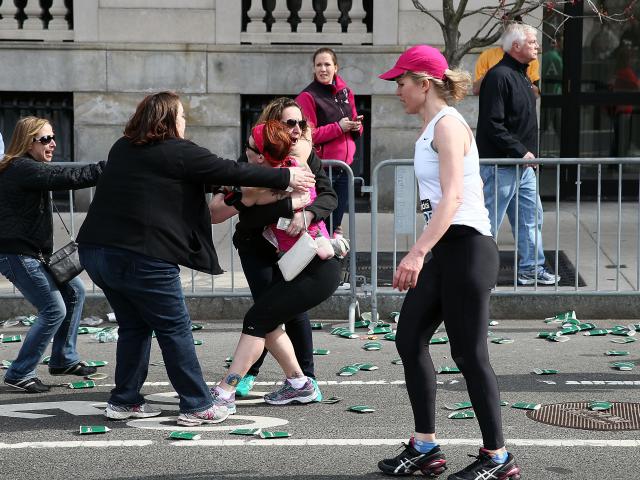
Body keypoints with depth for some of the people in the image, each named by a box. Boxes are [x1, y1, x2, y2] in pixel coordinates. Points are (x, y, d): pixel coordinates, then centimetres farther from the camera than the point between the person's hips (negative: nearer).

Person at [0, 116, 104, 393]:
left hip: (34, 253, 11)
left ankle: (64, 360, 24)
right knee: (54, 310, -10)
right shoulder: (22, 169, -19)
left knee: (74, 291, 16)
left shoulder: (22, 168, 15)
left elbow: (61, 178, 13)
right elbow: (67, 177, -27)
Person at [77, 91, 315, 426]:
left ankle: (124, 401, 22)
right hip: (141, 256, -8)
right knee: (175, 329, 3)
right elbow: (231, 172, -2)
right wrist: (285, 177, 9)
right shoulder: (179, 153, -6)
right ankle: (197, 406, 8)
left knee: (134, 325, 20)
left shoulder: (122, 149, 16)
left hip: (95, 248, 8)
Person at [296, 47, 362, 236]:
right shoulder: (307, 96, -7)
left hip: (344, 166, 6)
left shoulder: (345, 92, 12)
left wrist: (356, 126, -1)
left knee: (336, 222, 13)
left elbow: (355, 128, 22)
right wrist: (338, 127, -17)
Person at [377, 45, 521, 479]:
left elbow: (452, 197, -24)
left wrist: (417, 253, -32)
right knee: (410, 340, 9)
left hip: (466, 248, -10)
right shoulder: (435, 127, 16)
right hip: (445, 250, 10)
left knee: (468, 354, -4)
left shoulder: (447, 124, -13)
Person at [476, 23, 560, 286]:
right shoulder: (499, 76, -17)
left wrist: (530, 155, 16)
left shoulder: (521, 76, 15)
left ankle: (531, 269, 20)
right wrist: (520, 152, -20)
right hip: (500, 164, -10)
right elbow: (493, 125, -22)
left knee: (531, 217, 12)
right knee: (490, 222, -3)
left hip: (523, 165, 10)